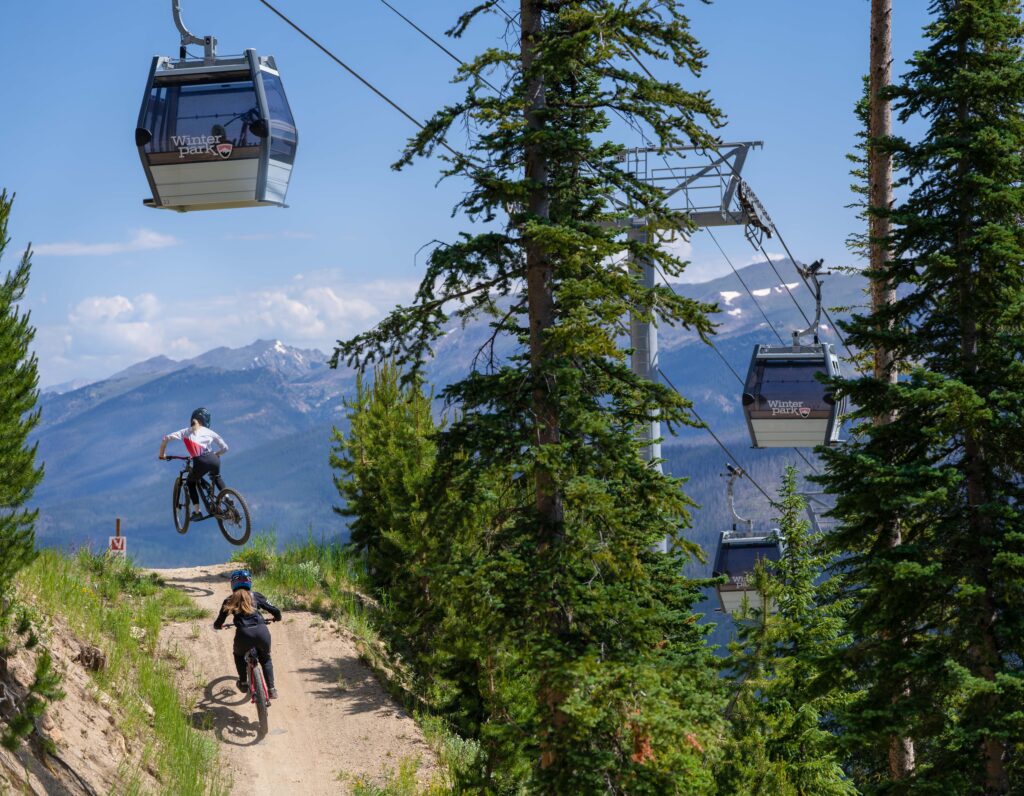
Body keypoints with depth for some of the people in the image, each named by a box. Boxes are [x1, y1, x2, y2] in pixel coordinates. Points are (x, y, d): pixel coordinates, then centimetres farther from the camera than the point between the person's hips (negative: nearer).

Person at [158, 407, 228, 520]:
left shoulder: (186, 432, 18)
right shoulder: (209, 432, 19)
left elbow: (166, 438, 11)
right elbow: (225, 448, 19)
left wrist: (162, 455, 24)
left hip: (200, 462, -2)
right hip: (213, 460, 2)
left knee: (191, 483, 28)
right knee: (217, 478, 37)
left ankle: (197, 512, 20)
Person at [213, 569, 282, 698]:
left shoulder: (230, 601, 14)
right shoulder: (256, 596, 16)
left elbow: (218, 624, 16)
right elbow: (275, 611, 14)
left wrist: (218, 626, 41)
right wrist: (277, 618, 37)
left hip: (244, 634, -1)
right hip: (262, 632, 1)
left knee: (238, 654, 34)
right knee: (265, 659, 28)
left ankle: (243, 683, 25)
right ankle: (271, 689, 17)